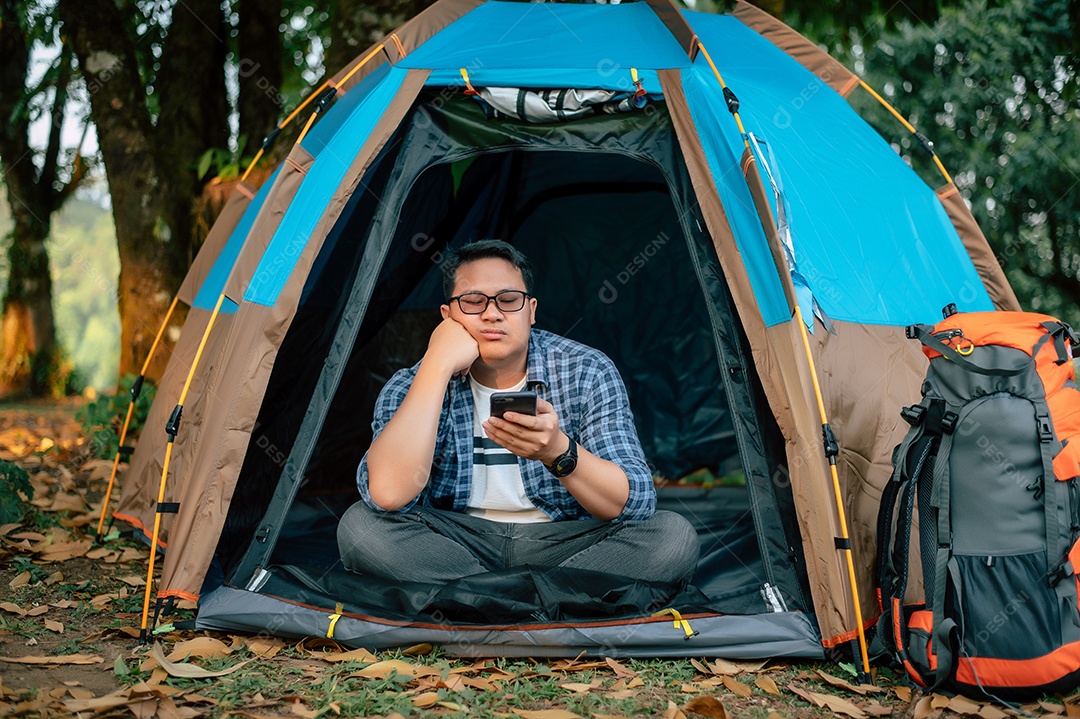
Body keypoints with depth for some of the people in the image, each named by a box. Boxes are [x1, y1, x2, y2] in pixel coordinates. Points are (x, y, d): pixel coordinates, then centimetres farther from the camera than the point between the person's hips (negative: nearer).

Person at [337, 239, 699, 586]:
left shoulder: (587, 372, -11)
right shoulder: (414, 386, -10)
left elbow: (635, 503, -18)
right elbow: (388, 495, -30)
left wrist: (560, 452, -39)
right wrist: (437, 365, -28)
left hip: (565, 544, 0)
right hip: (455, 544, 1)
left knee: (674, 536, -25)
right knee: (360, 526, -27)